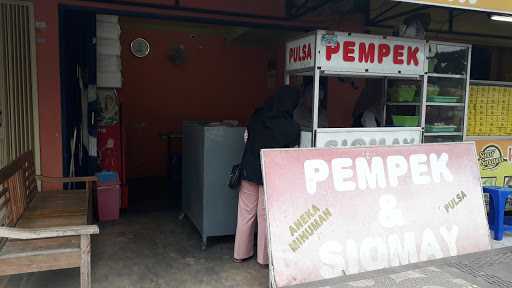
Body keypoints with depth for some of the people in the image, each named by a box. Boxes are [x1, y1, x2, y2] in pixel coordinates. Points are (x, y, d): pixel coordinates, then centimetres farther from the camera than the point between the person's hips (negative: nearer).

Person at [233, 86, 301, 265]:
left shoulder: (257, 116, -4)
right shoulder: (292, 127, -15)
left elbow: (247, 138, 7)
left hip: (249, 170, 4)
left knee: (245, 212, 14)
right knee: (266, 215, 9)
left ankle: (241, 253, 26)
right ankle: (264, 257, 22)